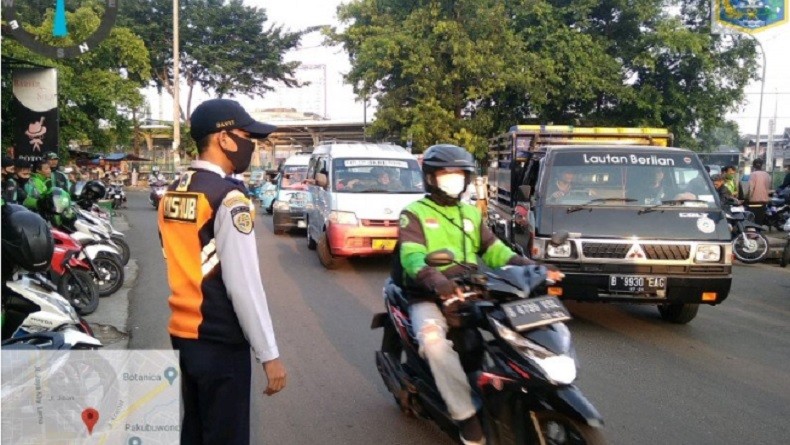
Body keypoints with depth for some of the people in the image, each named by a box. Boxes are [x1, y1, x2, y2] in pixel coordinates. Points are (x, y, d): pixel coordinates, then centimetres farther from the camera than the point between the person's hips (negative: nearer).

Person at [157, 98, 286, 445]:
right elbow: (243, 283, -20)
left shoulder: (172, 193, 8)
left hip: (183, 334, 8)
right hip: (221, 342, -8)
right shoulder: (228, 197, -17)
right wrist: (268, 353, -15)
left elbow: (181, 269, 11)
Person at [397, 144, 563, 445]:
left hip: (470, 294, 5)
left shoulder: (471, 213, 19)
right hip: (429, 297, -5)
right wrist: (436, 280, -38)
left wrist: (529, 267, -8)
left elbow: (494, 249, 12)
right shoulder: (414, 214, 0)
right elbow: (412, 256, -16)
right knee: (434, 340, -35)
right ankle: (467, 415, -28)